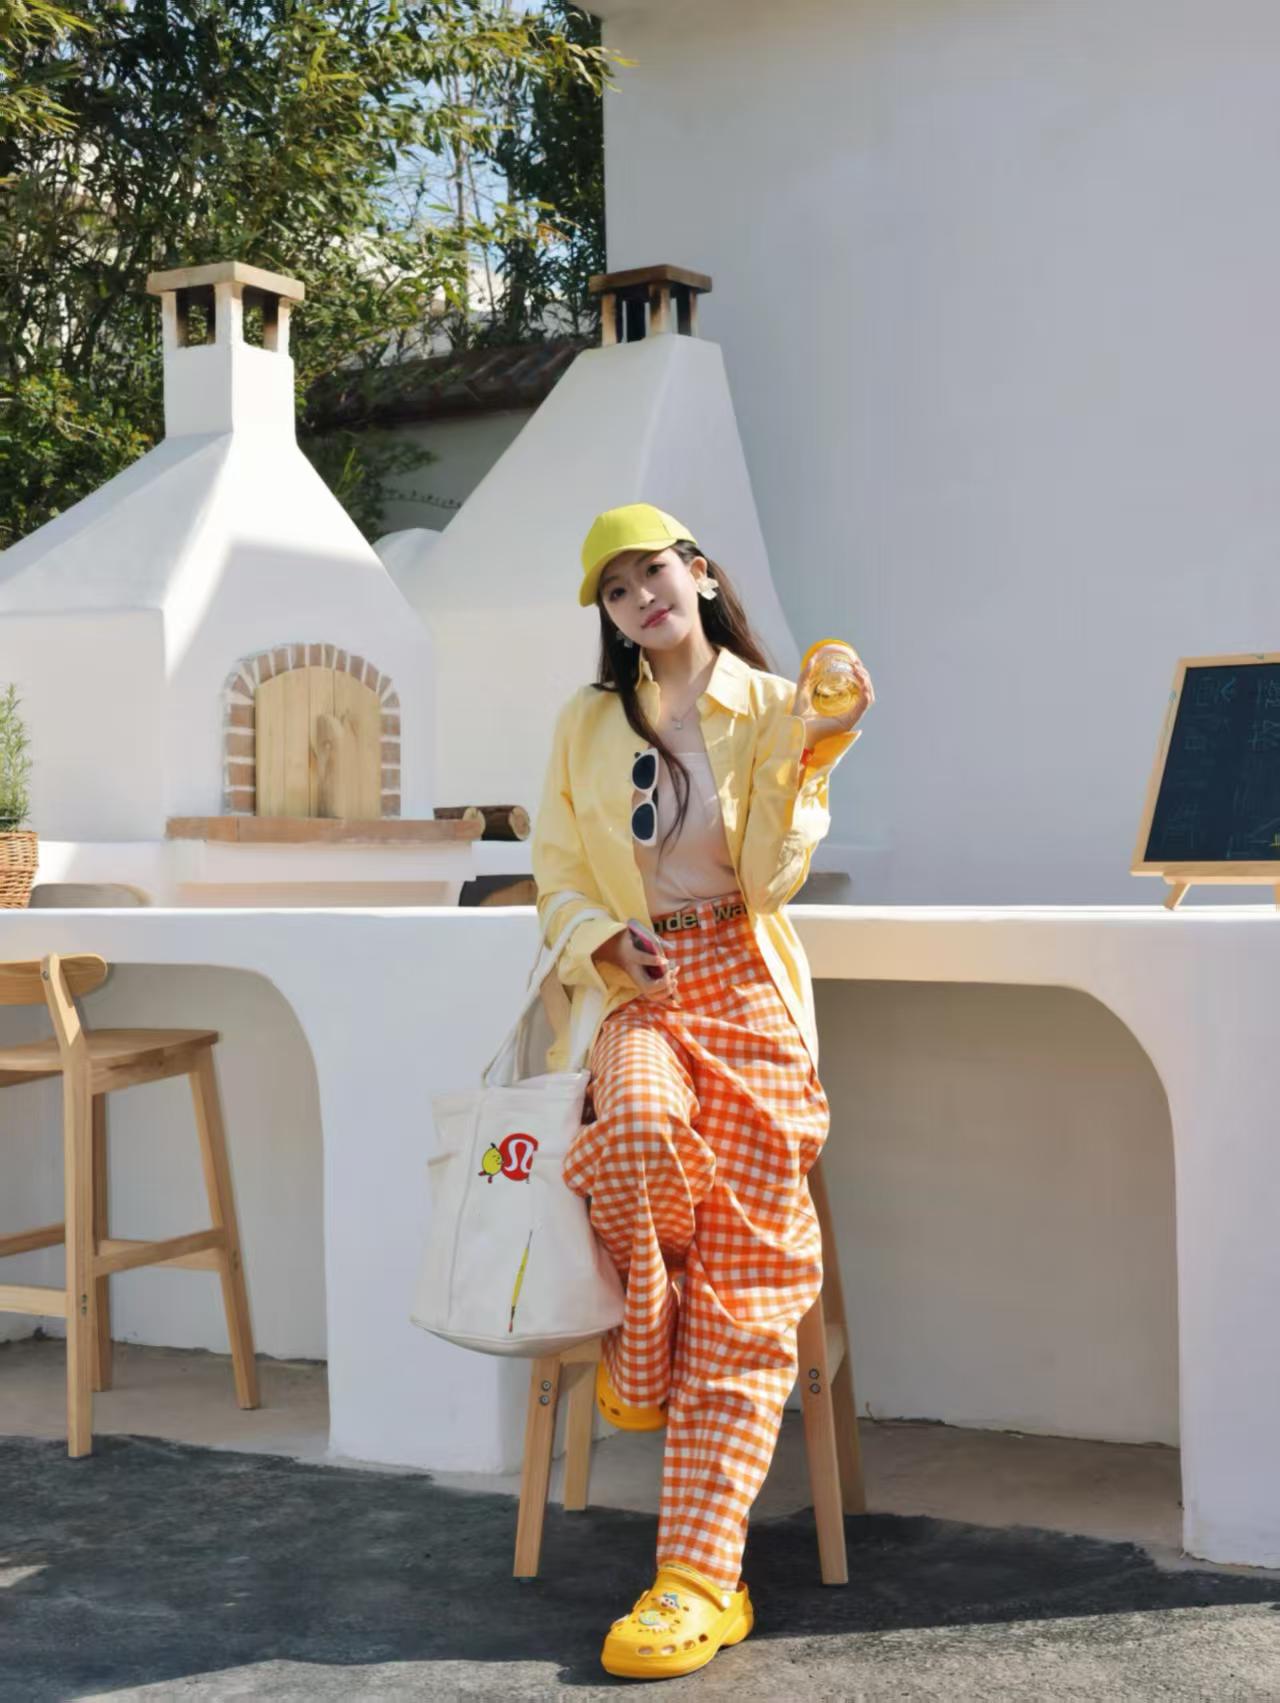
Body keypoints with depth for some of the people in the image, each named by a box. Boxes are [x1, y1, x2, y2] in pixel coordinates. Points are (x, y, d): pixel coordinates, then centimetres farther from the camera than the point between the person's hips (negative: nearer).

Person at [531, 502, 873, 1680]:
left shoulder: (771, 706, 6)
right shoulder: (588, 723, 13)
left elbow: (771, 878, -4)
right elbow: (556, 873, 12)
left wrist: (807, 753, -15)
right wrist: (607, 942, -8)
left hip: (746, 989, -1)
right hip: (634, 988, 1)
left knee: (749, 1281, -12)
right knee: (641, 1121, -36)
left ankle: (699, 1577, -13)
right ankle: (639, 1357, -7)